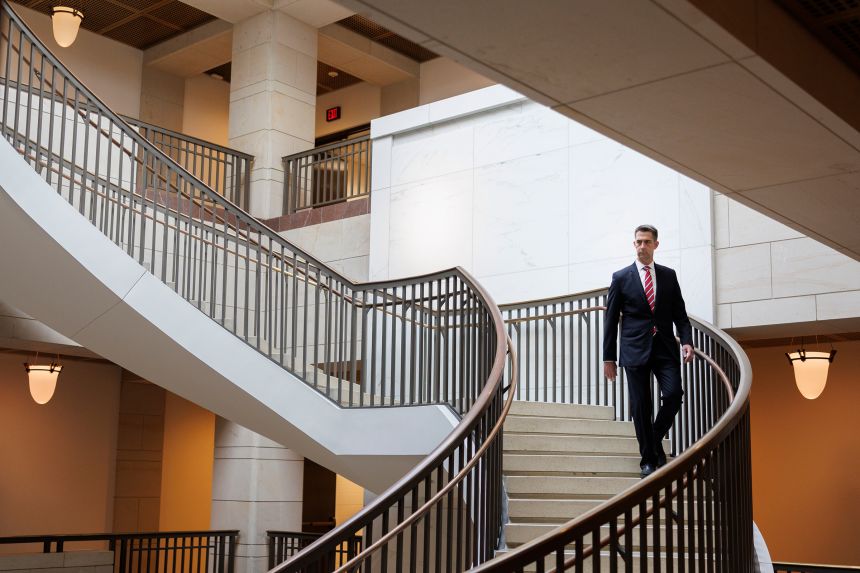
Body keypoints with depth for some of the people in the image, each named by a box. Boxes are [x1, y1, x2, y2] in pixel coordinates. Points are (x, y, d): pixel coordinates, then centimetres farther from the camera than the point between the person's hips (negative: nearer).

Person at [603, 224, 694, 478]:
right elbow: (611, 320, 4)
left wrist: (687, 341, -5)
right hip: (635, 350, -1)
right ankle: (648, 459, 12)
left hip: (665, 348, 2)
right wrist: (608, 358, 1)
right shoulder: (621, 277, 4)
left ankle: (656, 439, 13)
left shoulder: (669, 275, 10)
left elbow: (679, 313, 12)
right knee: (640, 406, 0)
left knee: (674, 394, -13)